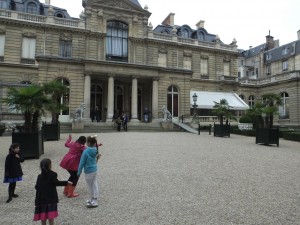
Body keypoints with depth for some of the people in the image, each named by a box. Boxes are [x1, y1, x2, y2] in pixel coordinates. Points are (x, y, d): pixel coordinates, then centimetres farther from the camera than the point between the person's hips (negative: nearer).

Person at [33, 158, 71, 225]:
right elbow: (56, 183, -21)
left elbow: (36, 187, 1)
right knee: (51, 215, 3)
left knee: (43, 214, 13)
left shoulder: (40, 177, 1)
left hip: (42, 198, 4)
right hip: (51, 198, -3)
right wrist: (66, 182, -16)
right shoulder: (53, 175, -12)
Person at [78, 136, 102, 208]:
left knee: (90, 186, 7)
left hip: (88, 172, -6)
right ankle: (93, 199, 28)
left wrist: (79, 172, -5)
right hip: (95, 170, 6)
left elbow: (82, 163, -15)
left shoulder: (86, 152, -21)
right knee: (94, 185, 14)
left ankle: (94, 201, 16)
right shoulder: (95, 150, -2)